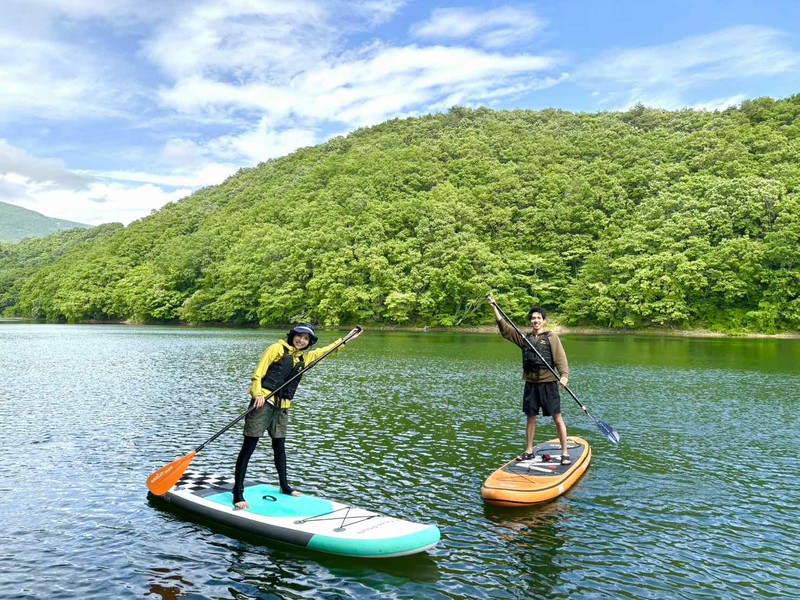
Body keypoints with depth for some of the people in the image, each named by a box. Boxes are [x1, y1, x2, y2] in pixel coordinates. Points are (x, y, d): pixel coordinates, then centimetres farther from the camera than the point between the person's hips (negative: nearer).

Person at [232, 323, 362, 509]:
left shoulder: (304, 357, 16)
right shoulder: (277, 348, -2)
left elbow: (324, 350, 30)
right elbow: (258, 372, -7)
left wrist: (346, 339, 32)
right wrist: (258, 394, -20)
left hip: (282, 407, 7)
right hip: (263, 402, -7)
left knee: (279, 448, 19)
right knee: (248, 448, -5)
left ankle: (284, 486, 33)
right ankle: (238, 494, -3)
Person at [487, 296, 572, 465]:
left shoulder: (551, 336, -2)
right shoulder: (525, 337, 13)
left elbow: (560, 358, -10)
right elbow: (505, 328, 11)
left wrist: (564, 375, -25)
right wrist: (495, 308, 6)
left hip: (548, 383, -5)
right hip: (530, 384, 5)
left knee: (557, 418, -3)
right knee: (531, 418, 12)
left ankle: (565, 453, 3)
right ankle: (529, 451, 22)